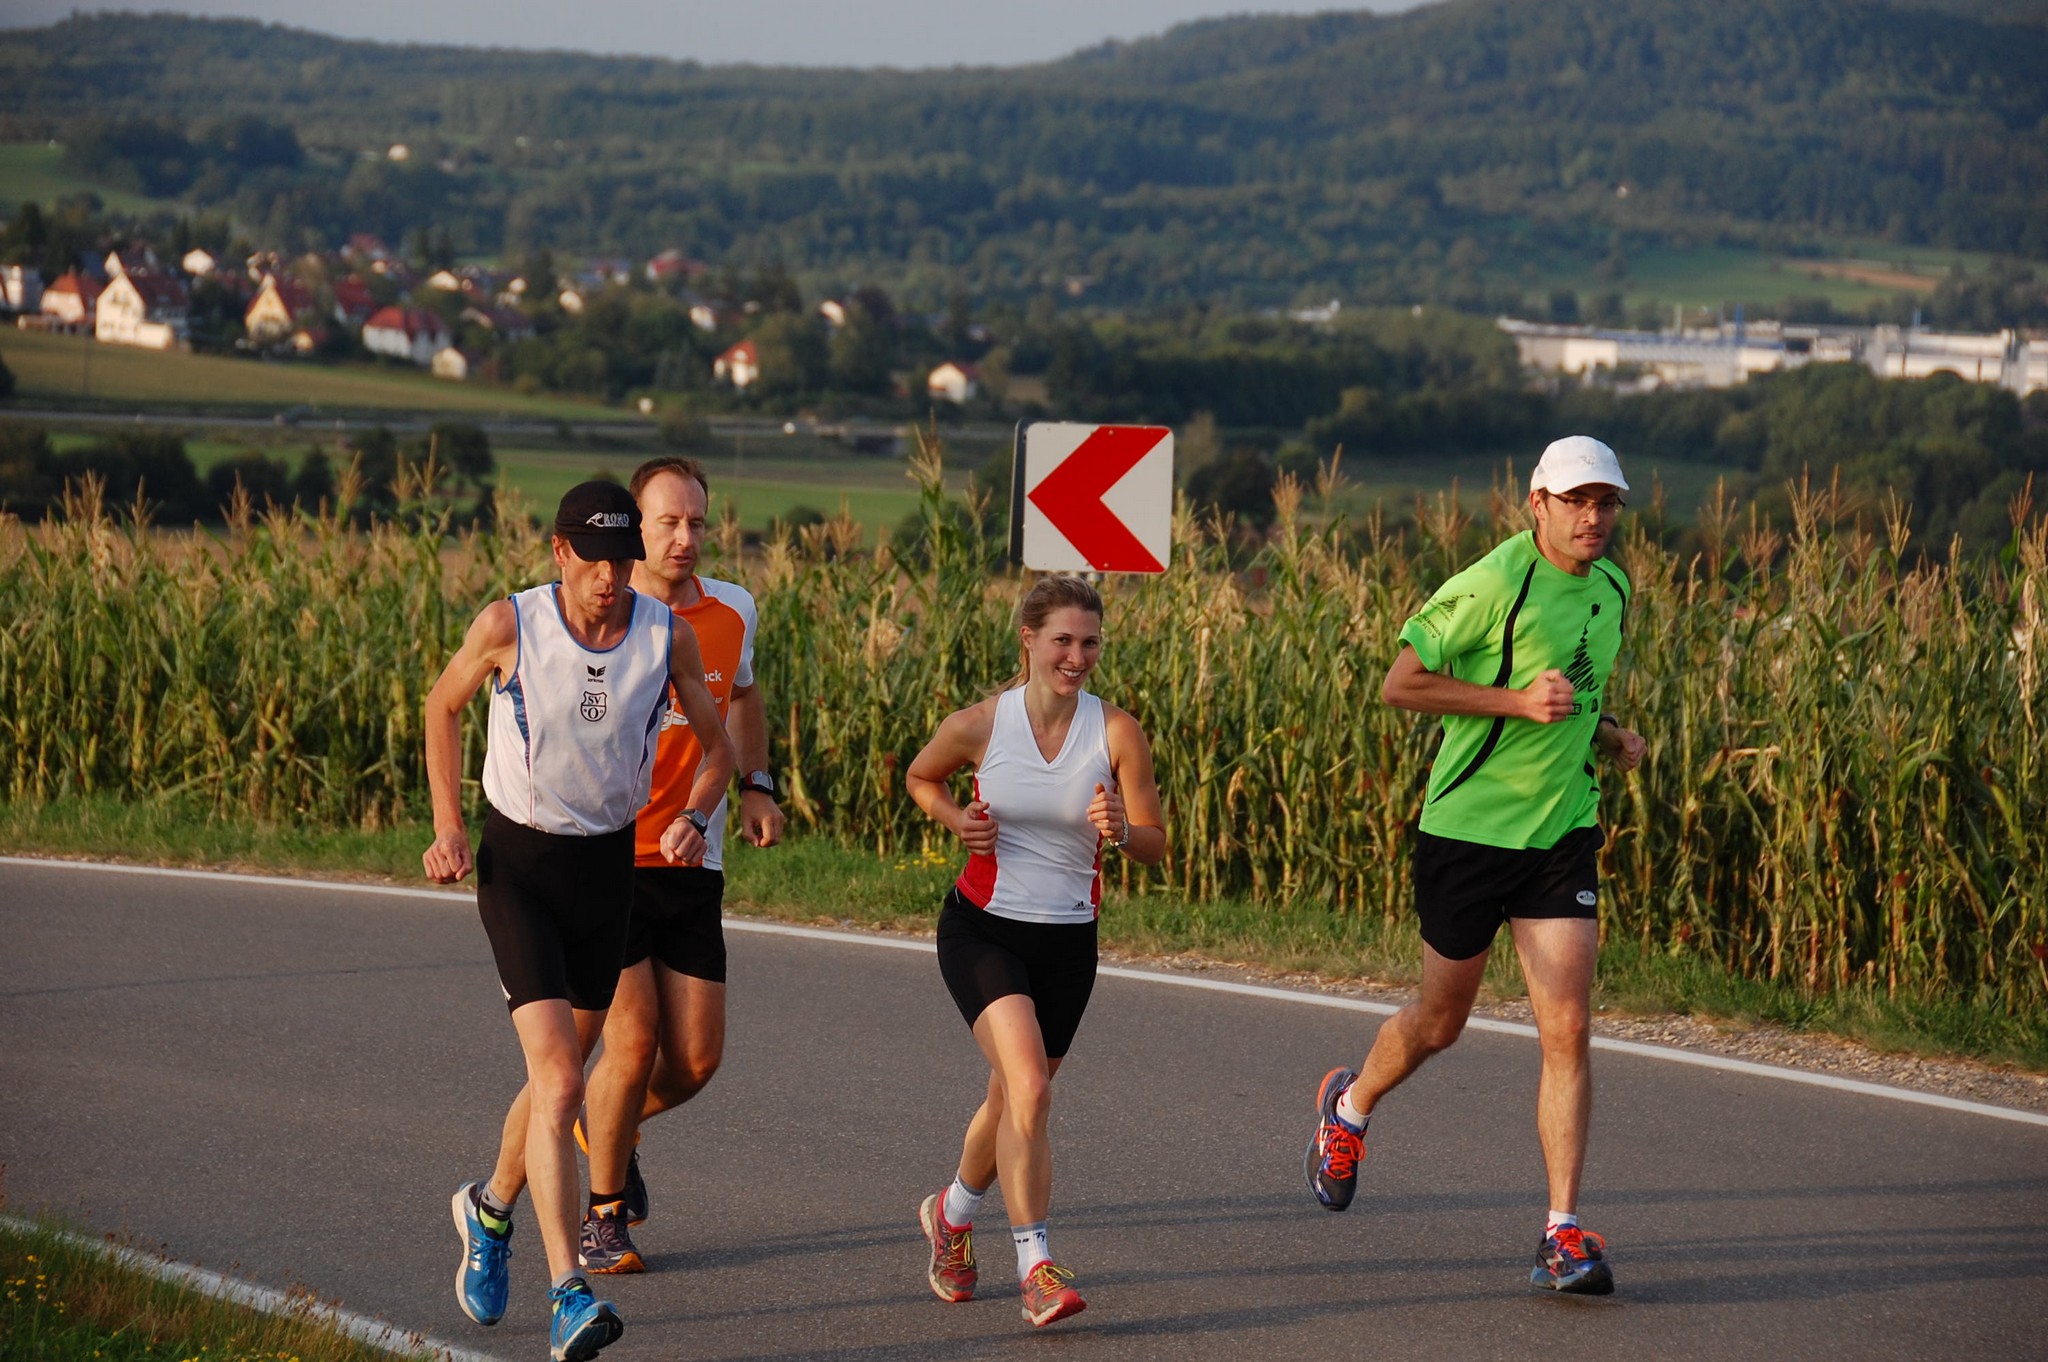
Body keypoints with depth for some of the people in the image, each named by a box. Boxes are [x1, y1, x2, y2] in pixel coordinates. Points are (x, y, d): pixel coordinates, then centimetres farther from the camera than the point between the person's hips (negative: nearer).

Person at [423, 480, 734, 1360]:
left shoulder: (667, 636, -7)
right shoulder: (509, 626, -13)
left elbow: (717, 746, 7)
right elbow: (444, 705, 5)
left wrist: (695, 817, -13)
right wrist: (448, 827, -1)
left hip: (608, 865, 4)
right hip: (517, 865, -4)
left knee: (561, 1072, 16)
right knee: (558, 1078, -17)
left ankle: (491, 1210, 46)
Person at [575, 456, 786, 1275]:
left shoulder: (732, 611, 4)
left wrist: (755, 784, 12)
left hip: (691, 867, 5)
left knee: (697, 1059, 2)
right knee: (633, 1041, -12)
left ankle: (612, 1129, 35)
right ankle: (602, 1215, 9)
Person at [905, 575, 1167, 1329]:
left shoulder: (1117, 732, -9)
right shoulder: (978, 725, -10)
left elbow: (1156, 846, -3)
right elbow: (920, 778, 12)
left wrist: (1121, 830, -25)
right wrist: (957, 820, -8)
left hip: (1068, 941, 3)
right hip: (982, 931, -3)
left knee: (1013, 1102, 14)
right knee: (1030, 1088, -22)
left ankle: (952, 1213, 45)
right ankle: (1037, 1271, -19)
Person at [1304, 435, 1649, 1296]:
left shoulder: (1611, 589, 7)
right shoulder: (1493, 585, -16)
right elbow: (1400, 684, -14)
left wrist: (1609, 736, 4)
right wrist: (1519, 700, -21)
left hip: (1562, 832, 5)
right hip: (1469, 828, -5)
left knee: (1567, 1031, -6)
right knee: (1441, 1021, 11)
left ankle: (1563, 1234, -4)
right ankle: (1350, 1106, 43)